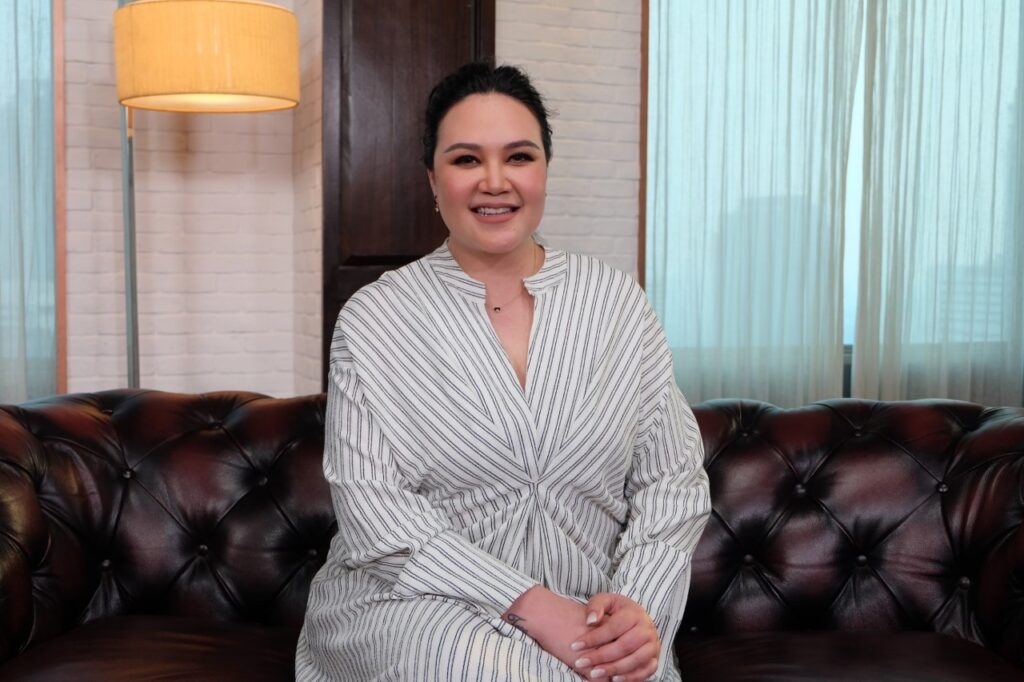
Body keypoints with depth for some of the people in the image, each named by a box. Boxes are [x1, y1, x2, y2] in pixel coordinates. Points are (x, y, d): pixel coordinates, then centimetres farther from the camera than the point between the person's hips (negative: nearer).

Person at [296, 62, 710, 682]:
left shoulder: (617, 301, 5)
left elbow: (672, 479, 4)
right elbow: (371, 503, -10)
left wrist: (641, 607, -14)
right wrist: (529, 603, -19)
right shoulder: (373, 320, -2)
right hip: (414, 605, -1)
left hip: (588, 618, 2)